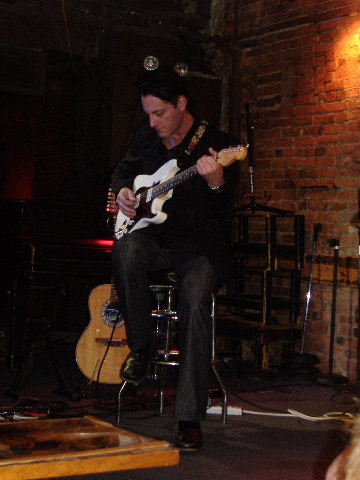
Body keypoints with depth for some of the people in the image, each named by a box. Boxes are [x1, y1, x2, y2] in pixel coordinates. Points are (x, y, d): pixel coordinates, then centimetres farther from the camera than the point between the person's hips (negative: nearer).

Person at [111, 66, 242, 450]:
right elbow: (124, 169, 29)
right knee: (126, 250, -33)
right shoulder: (147, 136, 10)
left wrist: (216, 182, -36)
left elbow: (221, 214, -15)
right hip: (154, 237, 4)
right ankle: (140, 347, -12)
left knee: (195, 302, -33)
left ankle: (190, 418, -27)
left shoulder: (219, 144, -6)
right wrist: (122, 191, 6)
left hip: (201, 245, -4)